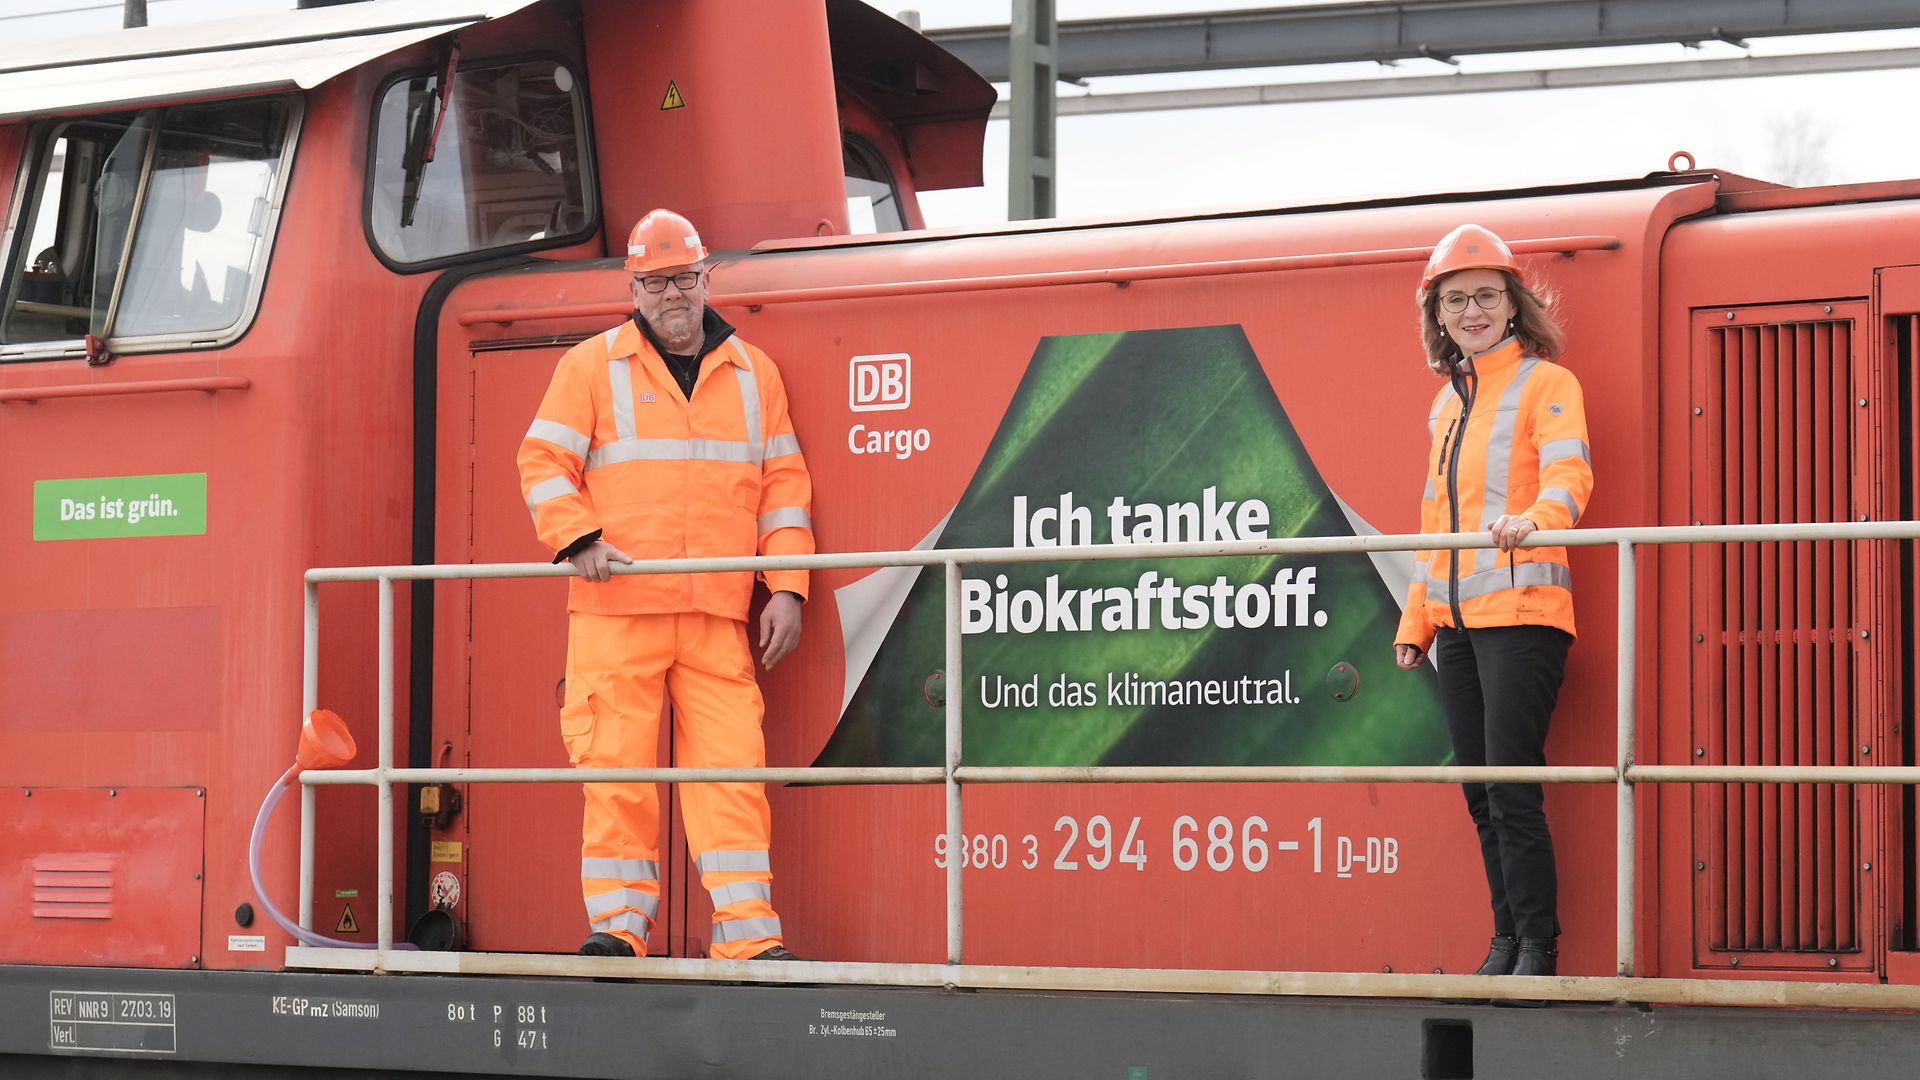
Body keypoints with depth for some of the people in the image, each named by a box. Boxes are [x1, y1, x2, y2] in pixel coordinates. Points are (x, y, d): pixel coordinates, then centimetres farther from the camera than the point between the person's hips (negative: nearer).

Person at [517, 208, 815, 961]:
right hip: (615, 610, -2)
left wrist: (787, 589, 4)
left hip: (718, 617, 2)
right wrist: (577, 537, -14)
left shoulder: (753, 374, 15)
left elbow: (783, 485, 14)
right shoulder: (592, 366, 7)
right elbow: (544, 461, 3)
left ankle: (748, 932, -6)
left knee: (731, 766, -6)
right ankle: (618, 922, 4)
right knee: (615, 766, -4)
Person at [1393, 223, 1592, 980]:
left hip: (1521, 611, -7)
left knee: (1512, 788, -12)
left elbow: (1568, 475, -19)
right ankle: (1506, 942, 14)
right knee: (1480, 794, 7)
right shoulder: (1447, 403, 21)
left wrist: (1534, 517, -40)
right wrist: (1415, 621, 21)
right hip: (1456, 622, 7)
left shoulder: (1546, 383, -1)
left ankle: (1538, 951, -7)